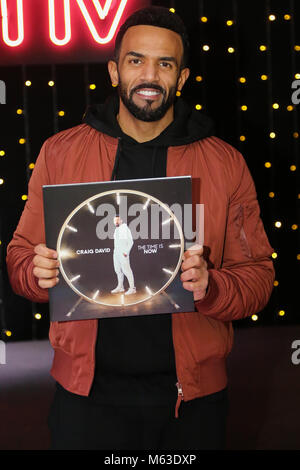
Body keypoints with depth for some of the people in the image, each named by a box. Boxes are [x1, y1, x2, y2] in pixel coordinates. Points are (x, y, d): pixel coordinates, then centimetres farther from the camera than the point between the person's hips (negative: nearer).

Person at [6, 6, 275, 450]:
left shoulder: (225, 164, -1)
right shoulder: (60, 152, 1)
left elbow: (257, 275, 0)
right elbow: (20, 256, 6)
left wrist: (210, 288, -20)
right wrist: (39, 272, -16)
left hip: (191, 396, 1)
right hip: (88, 393, 0)